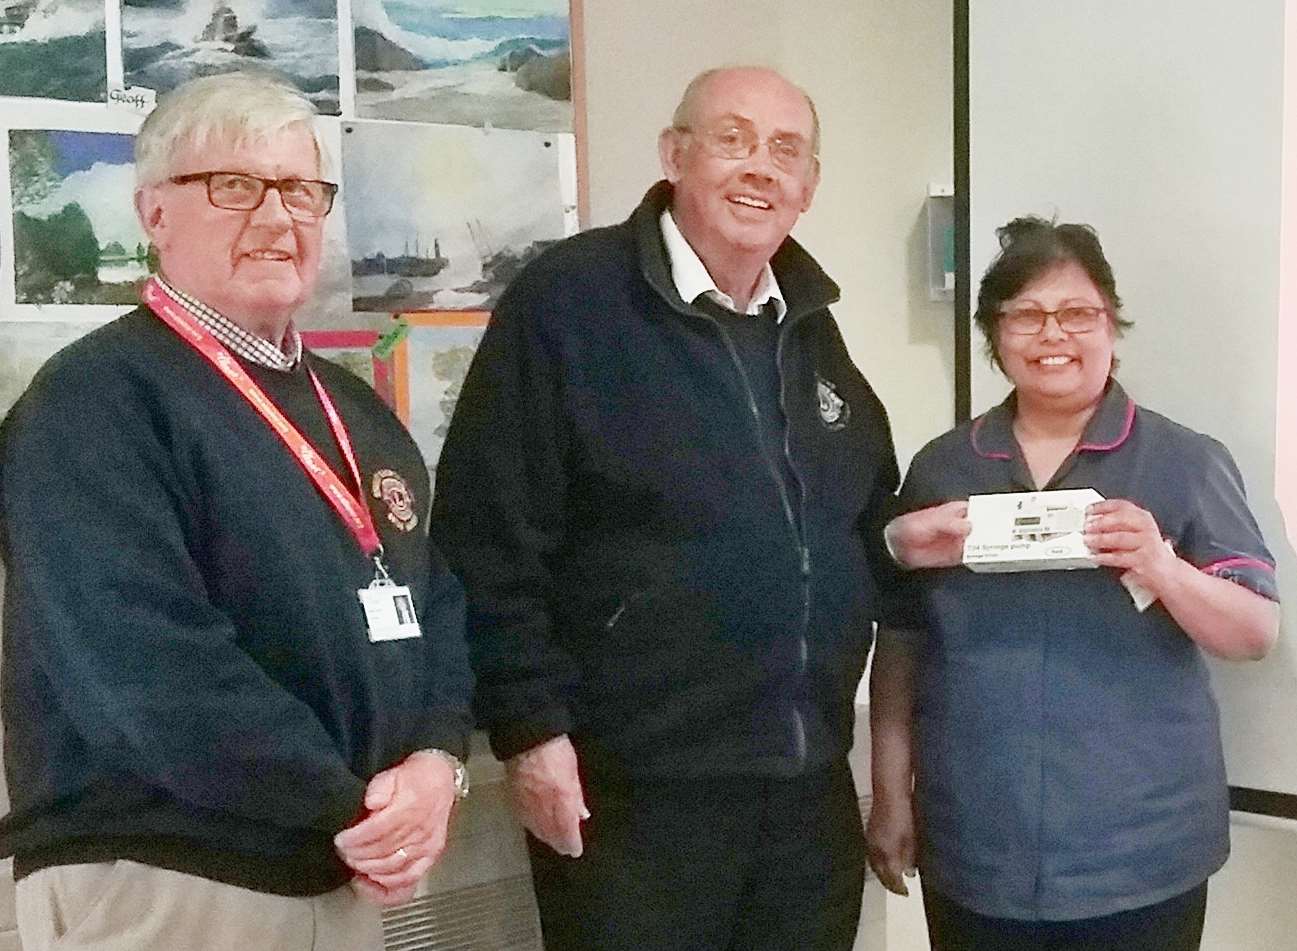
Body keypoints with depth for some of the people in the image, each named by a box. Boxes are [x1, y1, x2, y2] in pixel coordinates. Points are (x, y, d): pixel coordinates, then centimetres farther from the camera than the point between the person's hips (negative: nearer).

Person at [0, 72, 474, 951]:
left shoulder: (358, 412, 12)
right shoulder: (95, 401, -13)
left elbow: (437, 601, 12)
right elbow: (146, 661, -23)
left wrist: (436, 757, -7)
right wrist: (350, 808, -18)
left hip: (345, 880, 8)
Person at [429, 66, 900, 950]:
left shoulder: (810, 325, 12)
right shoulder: (570, 299, -10)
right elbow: (489, 539, -13)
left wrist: (905, 543, 3)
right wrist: (531, 727, -15)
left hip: (810, 789, 7)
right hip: (634, 796, -6)